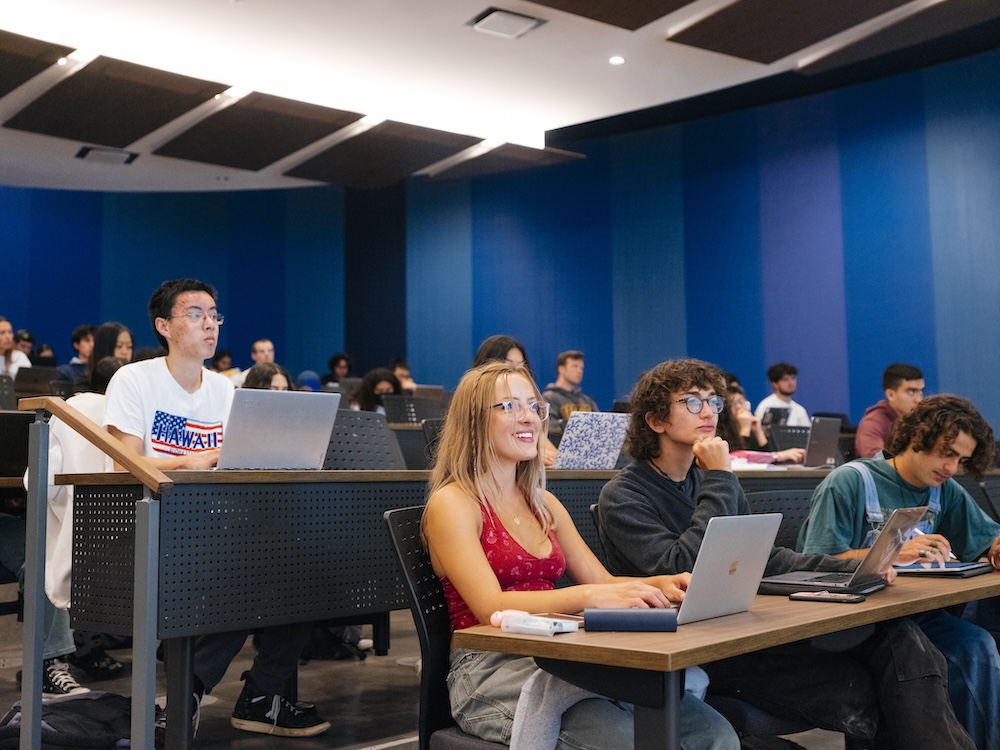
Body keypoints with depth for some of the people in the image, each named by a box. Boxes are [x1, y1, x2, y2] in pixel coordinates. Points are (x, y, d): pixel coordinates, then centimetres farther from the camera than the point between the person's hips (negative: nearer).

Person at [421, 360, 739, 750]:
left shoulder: (543, 503, 18)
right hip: (491, 670, -6)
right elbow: (491, 607, -17)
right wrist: (590, 596, -31)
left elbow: (603, 581, 13)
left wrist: (662, 584, -9)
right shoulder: (452, 504, -4)